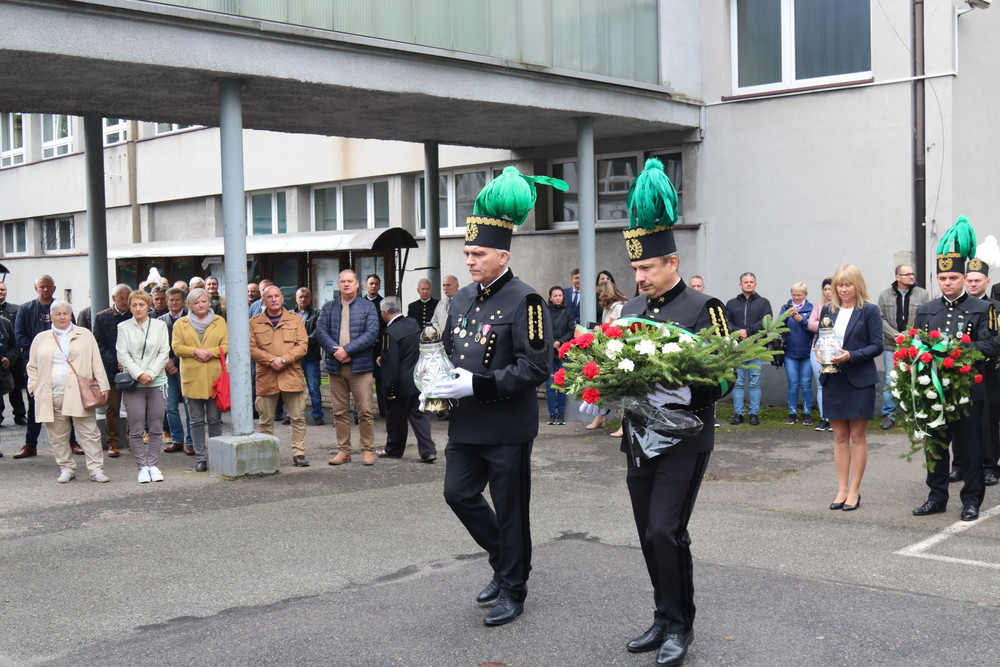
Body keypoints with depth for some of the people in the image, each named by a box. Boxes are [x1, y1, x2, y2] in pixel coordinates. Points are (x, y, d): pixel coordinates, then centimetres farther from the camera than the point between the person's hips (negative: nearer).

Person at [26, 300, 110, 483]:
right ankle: (66, 469, 17)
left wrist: (102, 386, -1)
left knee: (89, 433, -4)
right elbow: (32, 366, 18)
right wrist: (33, 387, 5)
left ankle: (96, 469, -1)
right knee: (57, 436, 5)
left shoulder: (84, 335, 9)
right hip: (50, 396, 2)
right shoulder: (41, 339, 14)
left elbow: (96, 363, 6)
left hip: (79, 394, -2)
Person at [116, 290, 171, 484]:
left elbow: (164, 352, 2)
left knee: (156, 428, 3)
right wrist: (139, 374, -12)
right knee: (136, 429, -2)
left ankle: (153, 465, 12)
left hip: (157, 381, 1)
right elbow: (123, 355, -1)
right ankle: (142, 467, 7)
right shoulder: (123, 327, 5)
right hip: (132, 383, -1)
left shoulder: (160, 325, 7)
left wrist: (151, 374, -9)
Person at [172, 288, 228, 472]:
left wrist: (210, 352, -14)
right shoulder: (180, 324, 9)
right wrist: (196, 351, -15)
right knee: (197, 420, 4)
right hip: (192, 378, 0)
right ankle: (200, 457, 8)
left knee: (215, 419, 4)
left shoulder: (219, 322, 9)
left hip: (214, 377, 0)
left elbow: (226, 345, 1)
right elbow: (177, 347, 0)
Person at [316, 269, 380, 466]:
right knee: (340, 412, 7)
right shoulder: (328, 308, 13)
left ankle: (368, 450, 5)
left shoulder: (368, 307, 4)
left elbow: (371, 333, -7)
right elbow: (321, 331, 2)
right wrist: (335, 351, -15)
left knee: (365, 411, -3)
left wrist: (347, 350, -15)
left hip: (360, 366, -3)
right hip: (335, 366, 3)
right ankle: (343, 451, 14)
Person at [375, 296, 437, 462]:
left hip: (401, 383, -6)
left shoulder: (390, 333, -21)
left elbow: (391, 363, -22)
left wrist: (389, 389, -15)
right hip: (419, 379, 7)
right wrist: (383, 358, 15)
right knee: (419, 414, 10)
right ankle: (428, 450, 4)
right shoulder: (413, 323, 3)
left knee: (396, 418, 11)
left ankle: (394, 449, 26)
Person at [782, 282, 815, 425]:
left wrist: (800, 319, -23)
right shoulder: (786, 308, 6)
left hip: (807, 353, -1)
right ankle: (792, 413, 12)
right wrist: (787, 315, -24)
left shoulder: (811, 309, 2)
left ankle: (807, 413, 11)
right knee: (793, 384, 3)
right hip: (790, 353, 1)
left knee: (806, 384, 2)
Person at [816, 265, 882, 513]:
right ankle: (842, 489, 14)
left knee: (858, 437, 3)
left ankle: (854, 490, 10)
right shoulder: (828, 310, 10)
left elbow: (877, 345, -7)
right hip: (833, 379, 4)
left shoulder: (869, 311, -4)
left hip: (859, 380, -4)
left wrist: (851, 356, -20)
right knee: (840, 437, 8)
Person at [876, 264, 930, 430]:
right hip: (892, 345, 1)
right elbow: (881, 319, 2)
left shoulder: (922, 294, 2)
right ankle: (889, 414, 12)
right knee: (890, 380, 3)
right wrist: (895, 335, -10)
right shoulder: (885, 295, 4)